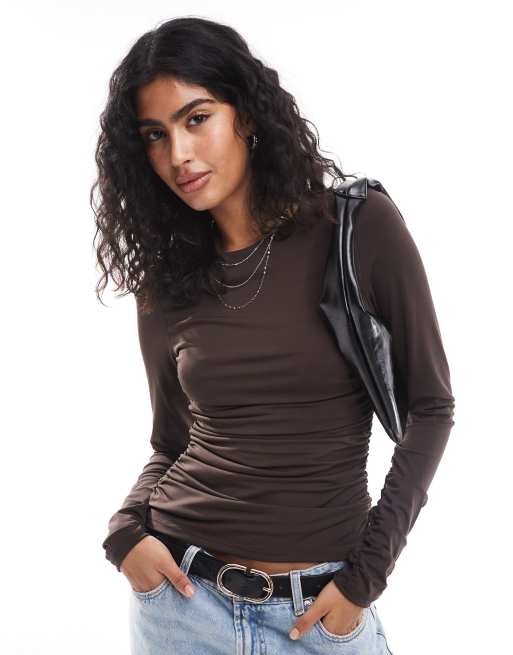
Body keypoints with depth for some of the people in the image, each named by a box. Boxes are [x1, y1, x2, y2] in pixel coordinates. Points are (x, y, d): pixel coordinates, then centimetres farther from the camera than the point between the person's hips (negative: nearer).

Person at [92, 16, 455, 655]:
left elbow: (429, 406, -5)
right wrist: (126, 530, -8)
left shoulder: (360, 227, -9)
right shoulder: (164, 287, 1)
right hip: (181, 596, 3)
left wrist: (367, 573, -9)